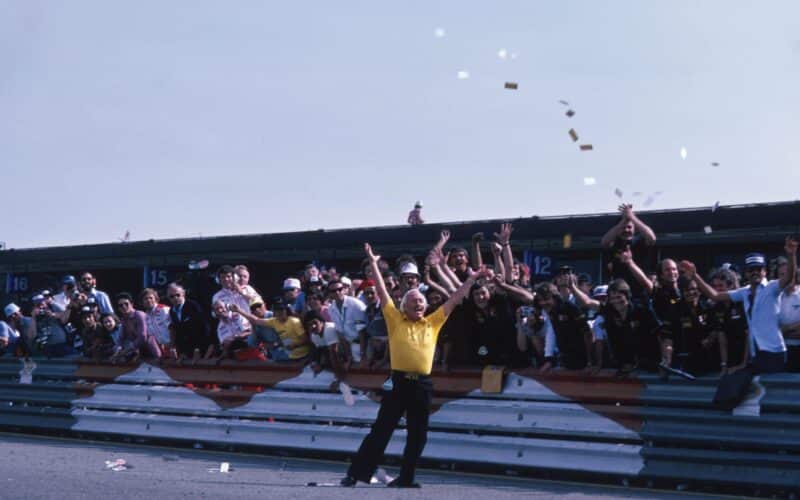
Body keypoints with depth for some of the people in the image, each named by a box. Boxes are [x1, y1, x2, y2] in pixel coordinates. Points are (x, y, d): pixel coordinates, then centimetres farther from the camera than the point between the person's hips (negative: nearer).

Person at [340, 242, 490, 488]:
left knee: (417, 436, 6)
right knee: (380, 430, -2)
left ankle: (405, 479, 16)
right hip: (398, 382, -3)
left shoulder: (433, 323, 11)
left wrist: (472, 278, 16)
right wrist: (373, 263, 1)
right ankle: (356, 473, 1)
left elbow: (454, 300, 15)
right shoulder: (396, 320, 4)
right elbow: (382, 292, 3)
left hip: (422, 384, 3)